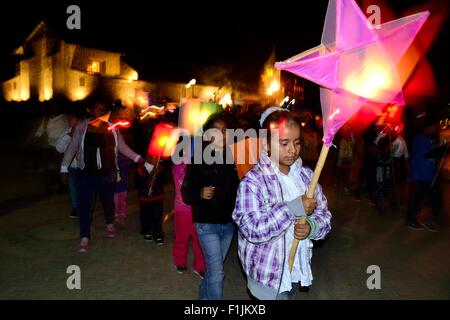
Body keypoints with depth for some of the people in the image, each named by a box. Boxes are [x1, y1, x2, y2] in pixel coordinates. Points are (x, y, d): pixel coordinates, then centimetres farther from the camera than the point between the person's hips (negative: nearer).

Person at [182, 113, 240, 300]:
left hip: (228, 222, 5)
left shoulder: (230, 157, 1)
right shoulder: (199, 160, -11)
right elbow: (186, 193, -12)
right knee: (217, 272, -4)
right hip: (207, 224, -5)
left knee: (214, 267, 20)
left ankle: (203, 296, 43)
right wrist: (200, 194, -31)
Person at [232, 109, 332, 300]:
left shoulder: (306, 175, 0)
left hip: (298, 269, 6)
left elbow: (324, 214, 4)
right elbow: (253, 229, -27)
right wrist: (294, 208, -27)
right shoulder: (252, 181, -18)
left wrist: (312, 226, -18)